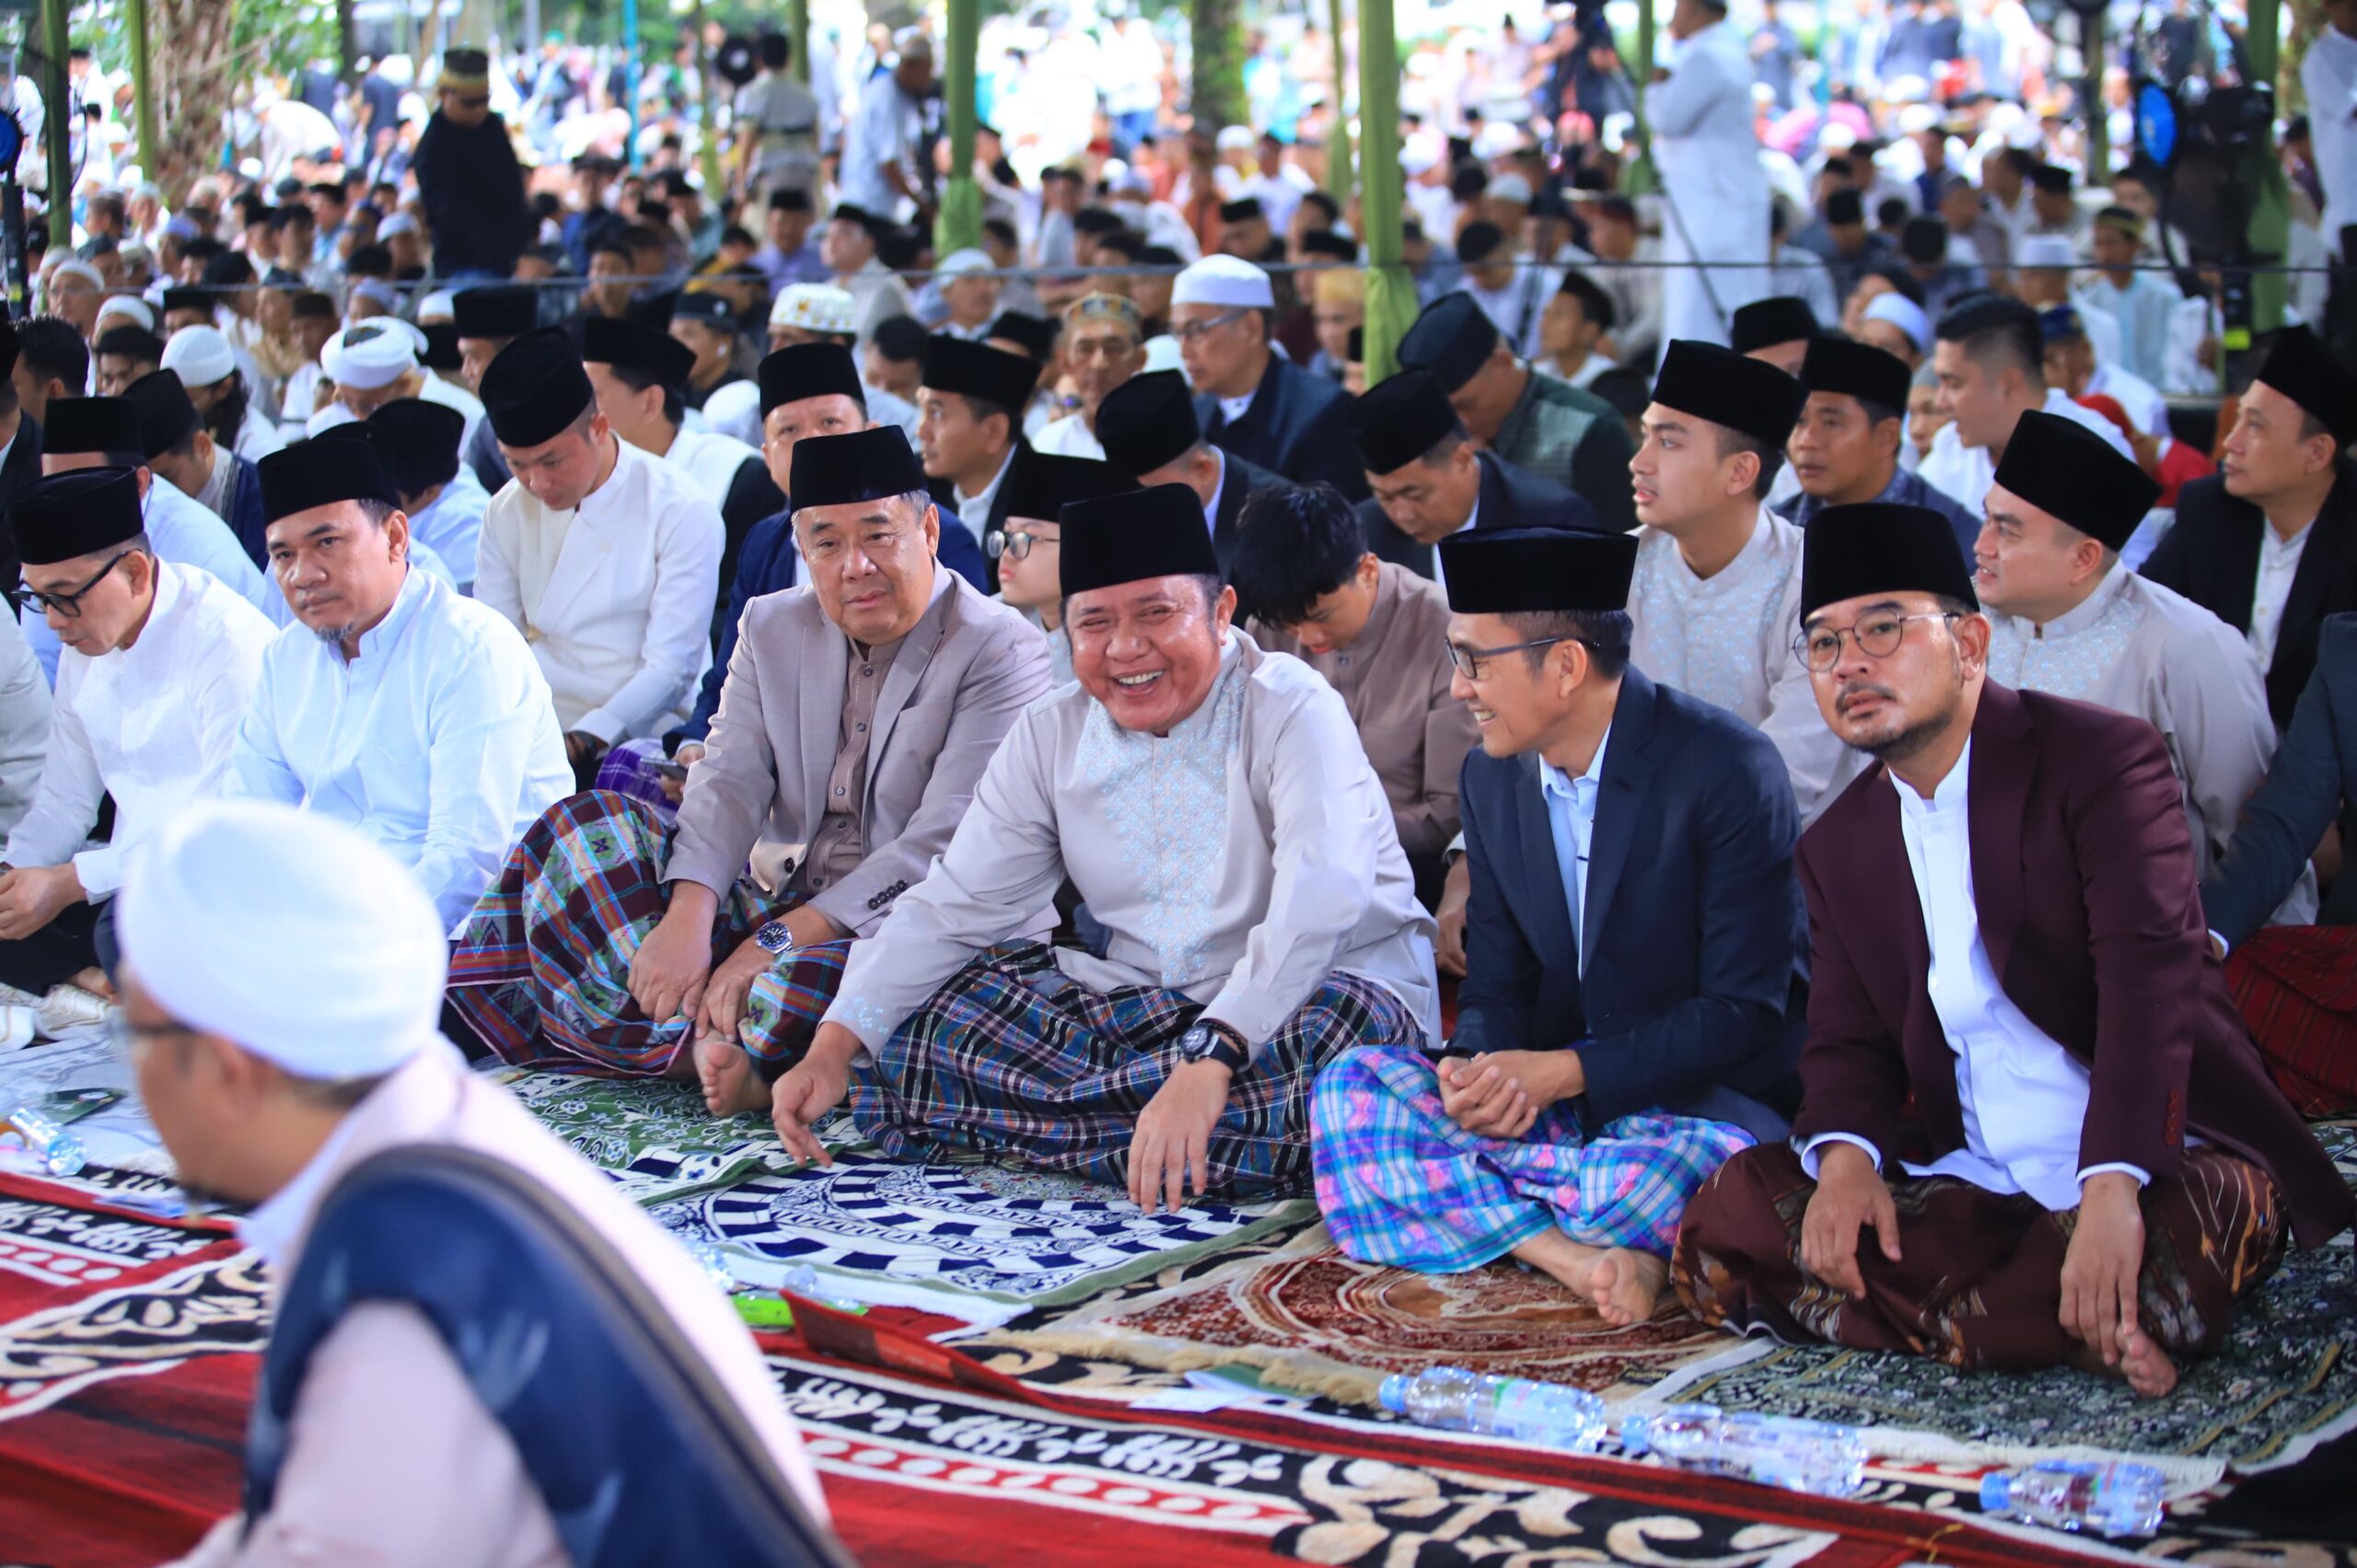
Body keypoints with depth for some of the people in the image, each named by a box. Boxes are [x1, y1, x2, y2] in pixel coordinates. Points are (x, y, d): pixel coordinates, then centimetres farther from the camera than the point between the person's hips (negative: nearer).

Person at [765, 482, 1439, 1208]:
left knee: (1331, 1033, -40)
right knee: (917, 1016, -12)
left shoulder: (1291, 709, -14)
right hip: (1143, 1006, 5)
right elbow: (954, 905, 4)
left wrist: (1208, 1062, -43)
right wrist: (833, 1047, -11)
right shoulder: (1052, 733, 4)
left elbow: (1319, 898, -29)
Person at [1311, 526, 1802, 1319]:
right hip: (1555, 1100, 6)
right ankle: (1576, 1250, -29)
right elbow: (1496, 988, 9)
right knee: (1350, 1084, -16)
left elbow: (1745, 1009, -16)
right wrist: (1479, 1069, -16)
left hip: (1702, 1097, -6)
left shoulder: (1725, 768, -15)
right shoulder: (1493, 779, 6)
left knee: (1690, 1164, -41)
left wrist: (1565, 1072, -23)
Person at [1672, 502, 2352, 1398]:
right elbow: (1847, 1041, 10)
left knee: (2184, 1224, -41)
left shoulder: (2101, 759, -7)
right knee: (1724, 1222, -18)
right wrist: (1846, 1159, -16)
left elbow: (2150, 980, -19)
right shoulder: (1838, 849, 13)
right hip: (1971, 1189, 6)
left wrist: (2110, 1190, -33)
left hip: (2148, 1162, -6)